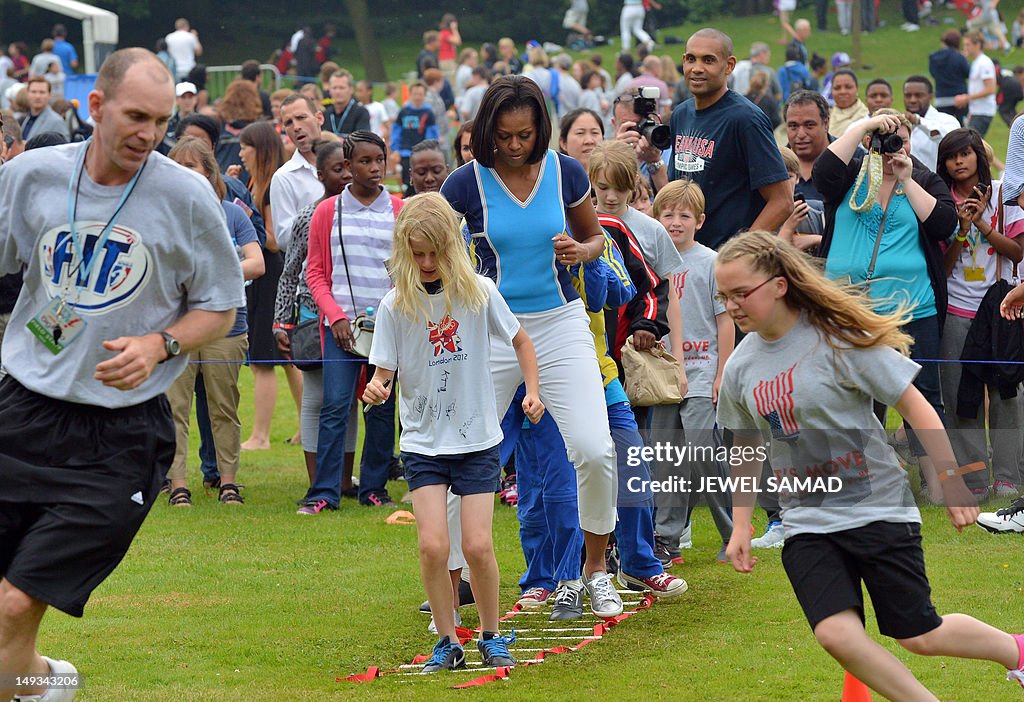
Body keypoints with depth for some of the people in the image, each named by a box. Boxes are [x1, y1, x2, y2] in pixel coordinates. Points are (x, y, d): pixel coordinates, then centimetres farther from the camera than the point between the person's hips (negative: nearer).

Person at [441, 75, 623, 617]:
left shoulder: (565, 173, -1)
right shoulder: (466, 183, -8)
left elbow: (594, 235, 15)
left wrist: (579, 251, -8)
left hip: (560, 322, 1)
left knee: (594, 451, -11)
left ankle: (595, 568, 11)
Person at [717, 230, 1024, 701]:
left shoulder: (840, 337, -14)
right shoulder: (741, 367, 0)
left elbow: (916, 407, -9)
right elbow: (746, 449, 16)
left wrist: (951, 482, -12)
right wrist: (740, 526, 14)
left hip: (879, 508, -4)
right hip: (806, 521, 4)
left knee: (919, 636, 1)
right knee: (836, 633, -18)